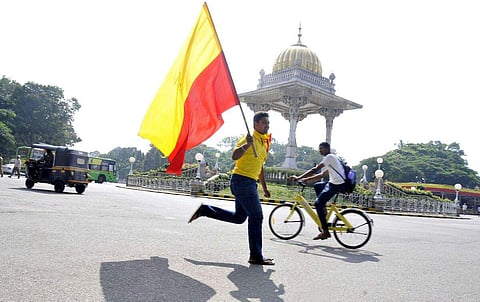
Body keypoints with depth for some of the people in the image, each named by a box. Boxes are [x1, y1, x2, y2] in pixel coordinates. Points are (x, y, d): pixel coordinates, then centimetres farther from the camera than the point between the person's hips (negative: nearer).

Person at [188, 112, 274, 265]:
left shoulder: (264, 142, 18)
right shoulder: (249, 138, -10)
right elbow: (234, 156, -25)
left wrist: (264, 188, 26)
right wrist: (247, 144, -40)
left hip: (249, 183, 10)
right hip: (242, 181, -9)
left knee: (239, 217, 14)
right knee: (256, 216, -6)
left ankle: (205, 210, 22)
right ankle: (256, 256, 3)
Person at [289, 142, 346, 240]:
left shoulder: (329, 157, -7)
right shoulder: (331, 159, 24)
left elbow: (315, 170, -15)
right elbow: (322, 175, 23)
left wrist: (298, 178, -13)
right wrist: (307, 179, 16)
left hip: (337, 184, -10)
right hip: (334, 183, 10)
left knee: (318, 203, -9)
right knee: (317, 186, 24)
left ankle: (325, 231, -8)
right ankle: (324, 213, 18)